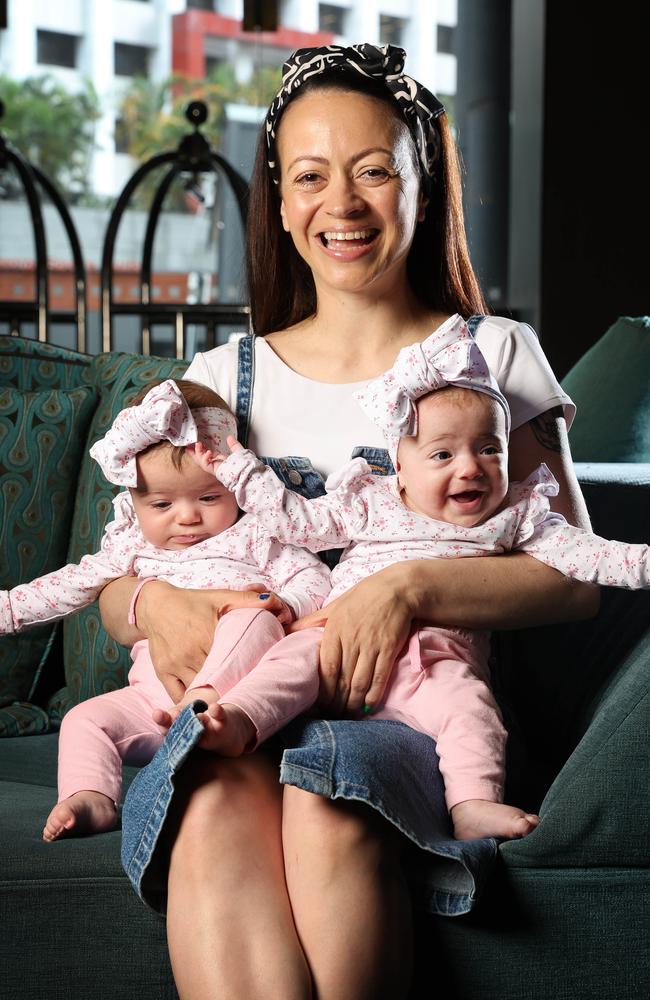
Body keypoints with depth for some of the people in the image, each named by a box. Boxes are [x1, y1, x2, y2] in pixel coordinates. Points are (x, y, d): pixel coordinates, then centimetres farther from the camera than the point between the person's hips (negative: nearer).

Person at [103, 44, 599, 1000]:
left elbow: (575, 574, 0)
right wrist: (155, 604, -11)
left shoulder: (495, 355, 10)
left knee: (329, 804, -37)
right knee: (220, 804, -35)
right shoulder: (226, 376, 17)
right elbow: (117, 580, 15)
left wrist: (407, 587, -18)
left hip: (414, 709, -2)